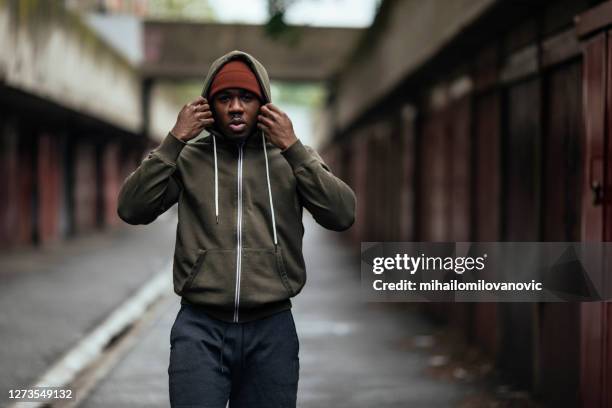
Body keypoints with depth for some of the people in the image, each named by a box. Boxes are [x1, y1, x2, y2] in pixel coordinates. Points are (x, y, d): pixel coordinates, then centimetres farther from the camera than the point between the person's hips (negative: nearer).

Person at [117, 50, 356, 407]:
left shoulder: (291, 158, 7)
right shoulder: (187, 158, 5)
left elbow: (342, 215, -6)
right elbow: (132, 210, -6)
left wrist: (293, 148, -11)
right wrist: (174, 140, -10)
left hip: (272, 330, 1)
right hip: (200, 329, -1)